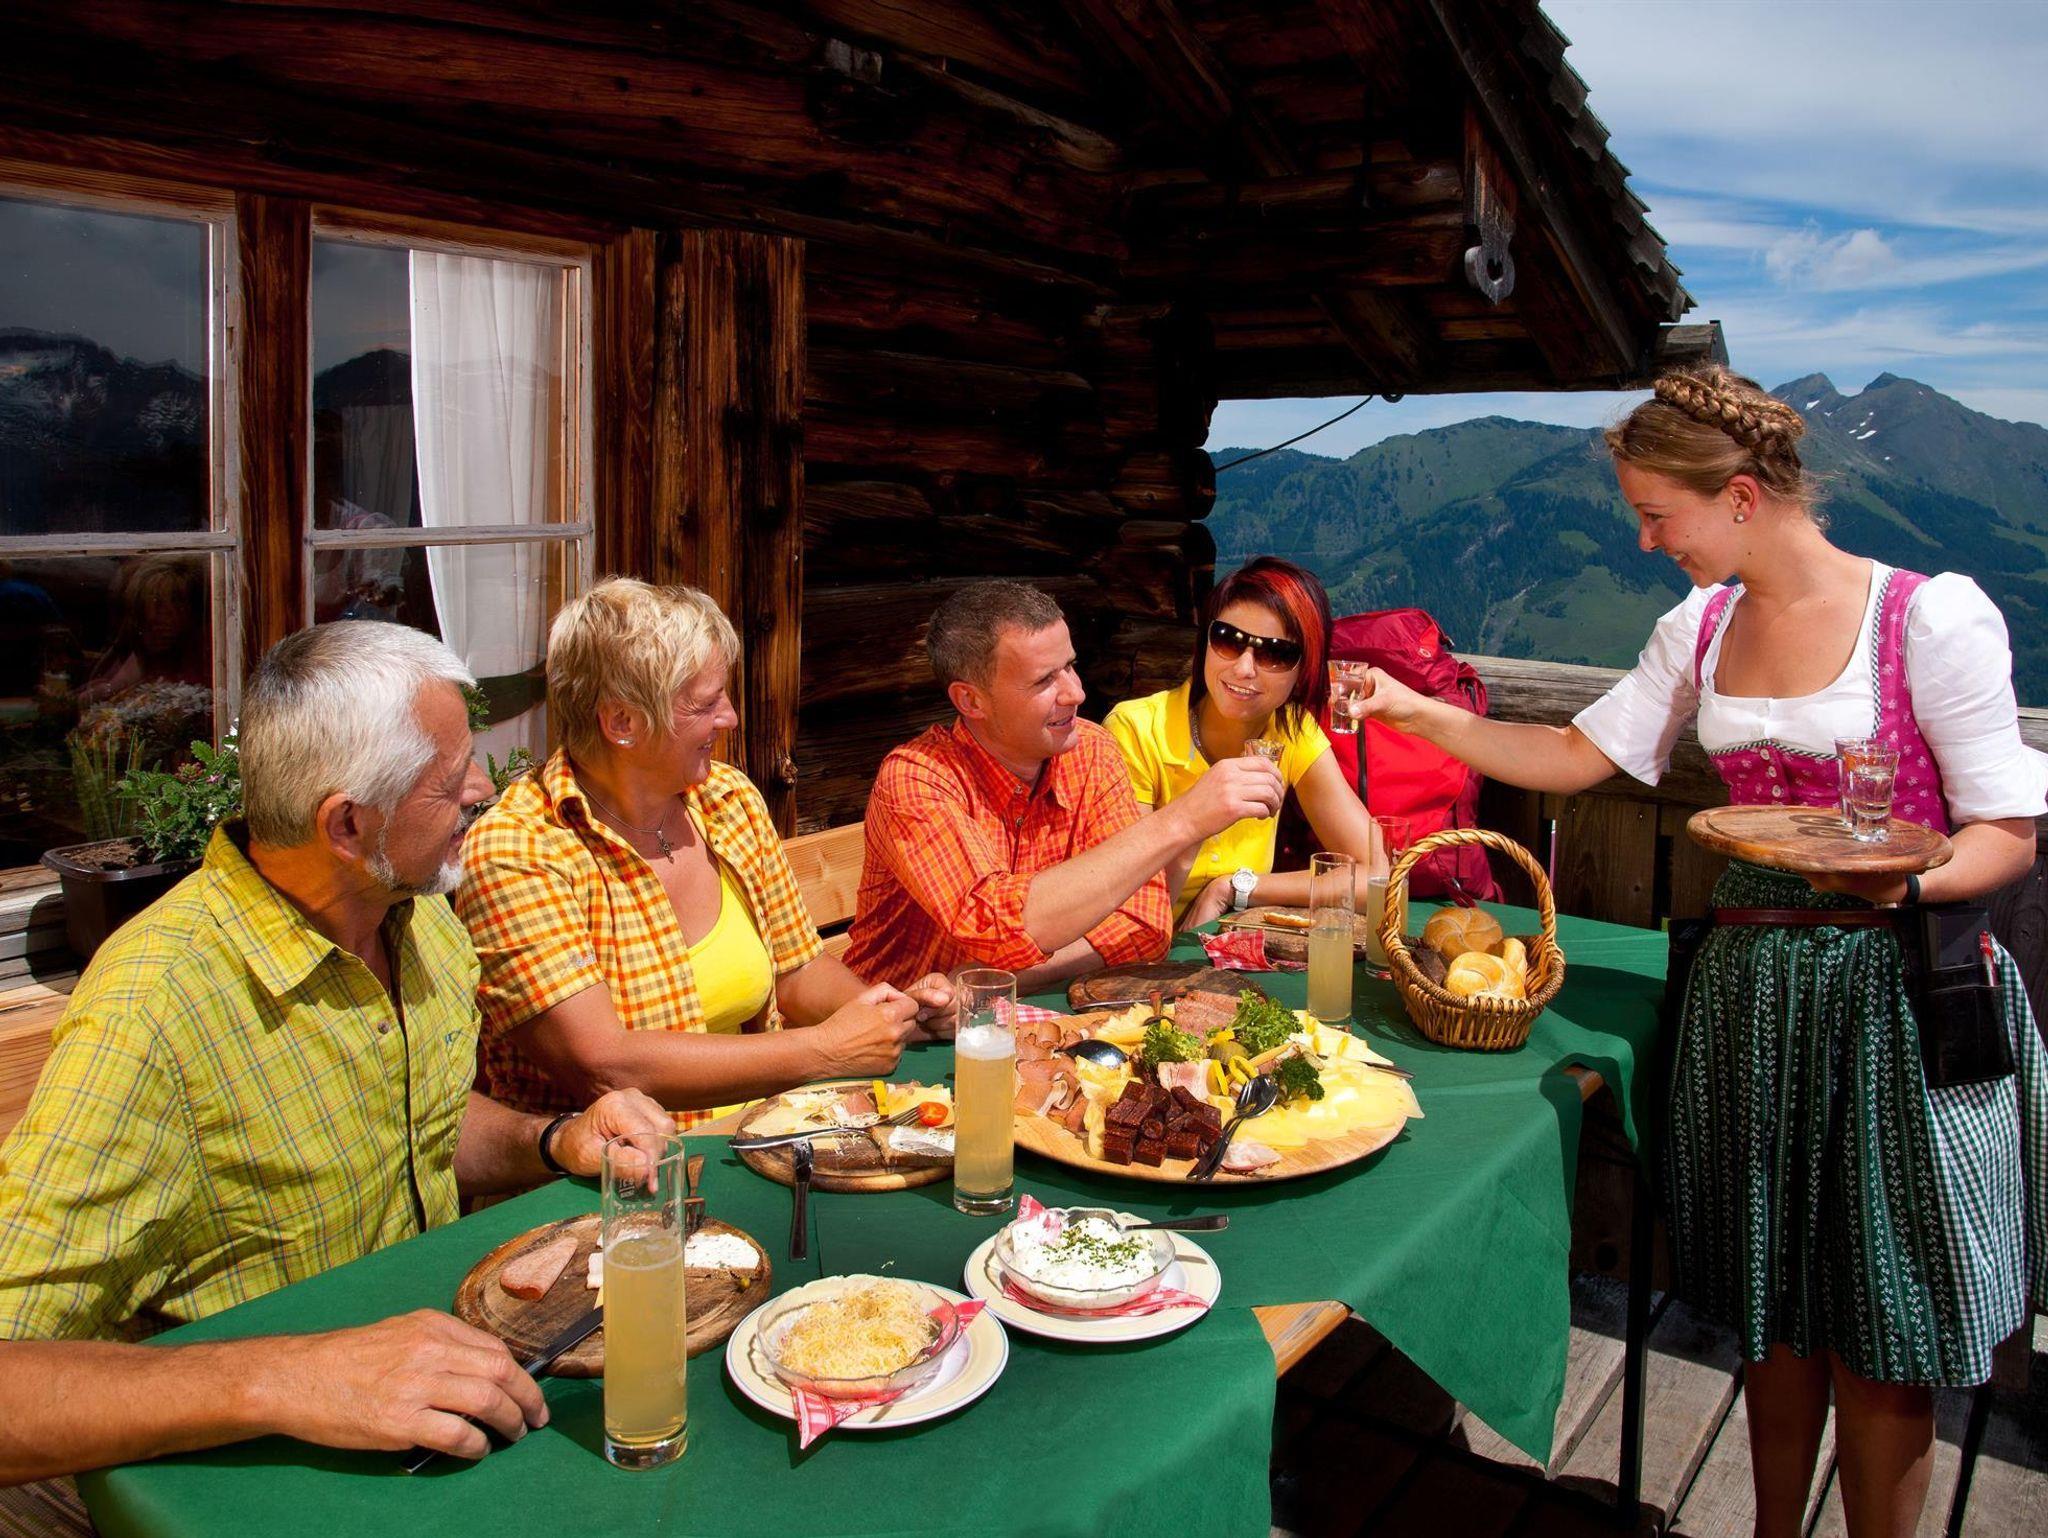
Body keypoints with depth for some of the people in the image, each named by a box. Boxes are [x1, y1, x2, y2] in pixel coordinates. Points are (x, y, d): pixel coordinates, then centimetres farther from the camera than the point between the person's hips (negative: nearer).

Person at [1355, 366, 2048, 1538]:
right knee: (1776, 1298, 17)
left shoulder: (1936, 617, -11)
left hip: (1894, 986, -5)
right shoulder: (1701, 629, 6)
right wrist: (1416, 710, 1)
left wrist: (1900, 882, -29)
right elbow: (1578, 757, 8)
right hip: (1751, 978, 5)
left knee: (1885, 1329, 6)